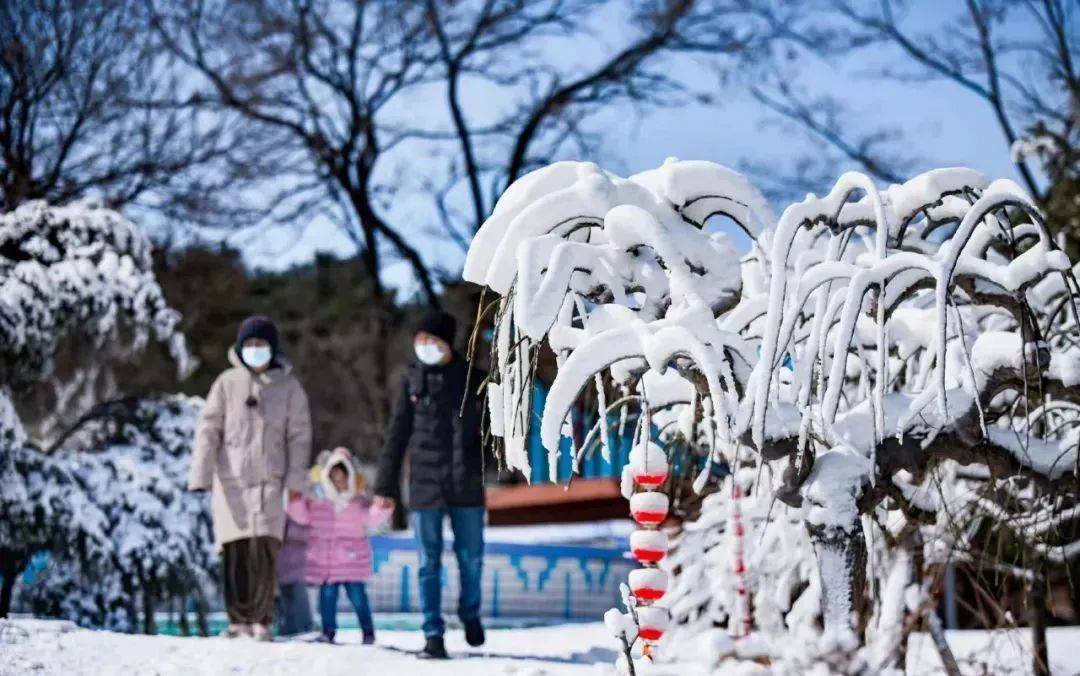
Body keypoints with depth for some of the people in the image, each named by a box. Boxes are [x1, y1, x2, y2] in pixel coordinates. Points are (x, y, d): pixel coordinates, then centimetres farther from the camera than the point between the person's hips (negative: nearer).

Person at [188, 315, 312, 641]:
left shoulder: (288, 386, 7)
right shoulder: (227, 383, 7)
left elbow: (299, 435, 7)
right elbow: (208, 430, 5)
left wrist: (296, 479, -2)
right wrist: (201, 475, -3)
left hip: (270, 480, -1)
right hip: (231, 481, 1)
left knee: (264, 551, -11)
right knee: (234, 553, -2)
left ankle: (262, 619, -4)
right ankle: (238, 619, 7)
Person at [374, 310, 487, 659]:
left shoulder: (472, 379, 3)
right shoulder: (412, 381, 6)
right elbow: (396, 435, 8)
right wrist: (386, 485, 5)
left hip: (467, 485, 0)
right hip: (424, 485, 0)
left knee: (471, 558, 6)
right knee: (429, 563, 1)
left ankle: (470, 614, 31)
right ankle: (433, 634, 6)